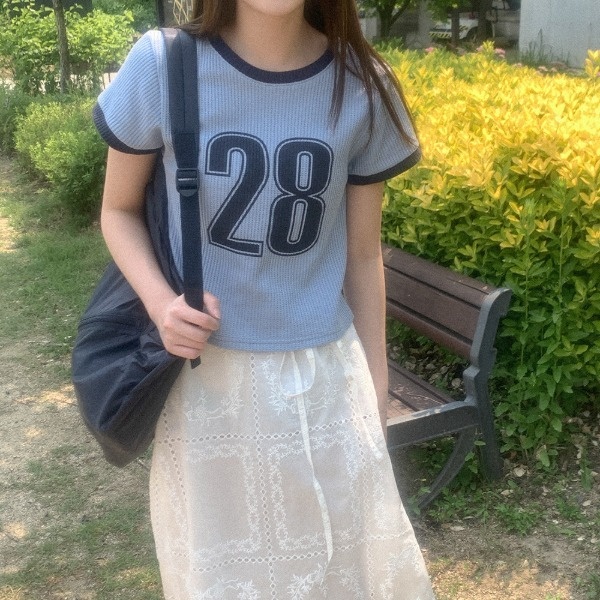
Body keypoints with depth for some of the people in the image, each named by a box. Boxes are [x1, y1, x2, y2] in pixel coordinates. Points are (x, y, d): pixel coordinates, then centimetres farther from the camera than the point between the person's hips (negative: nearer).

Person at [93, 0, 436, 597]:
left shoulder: (362, 87, -7)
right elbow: (119, 210, 3)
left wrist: (376, 389, 9)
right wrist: (159, 301, -17)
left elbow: (362, 255, 3)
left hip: (322, 374, 1)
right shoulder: (161, 66, -11)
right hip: (205, 373, 0)